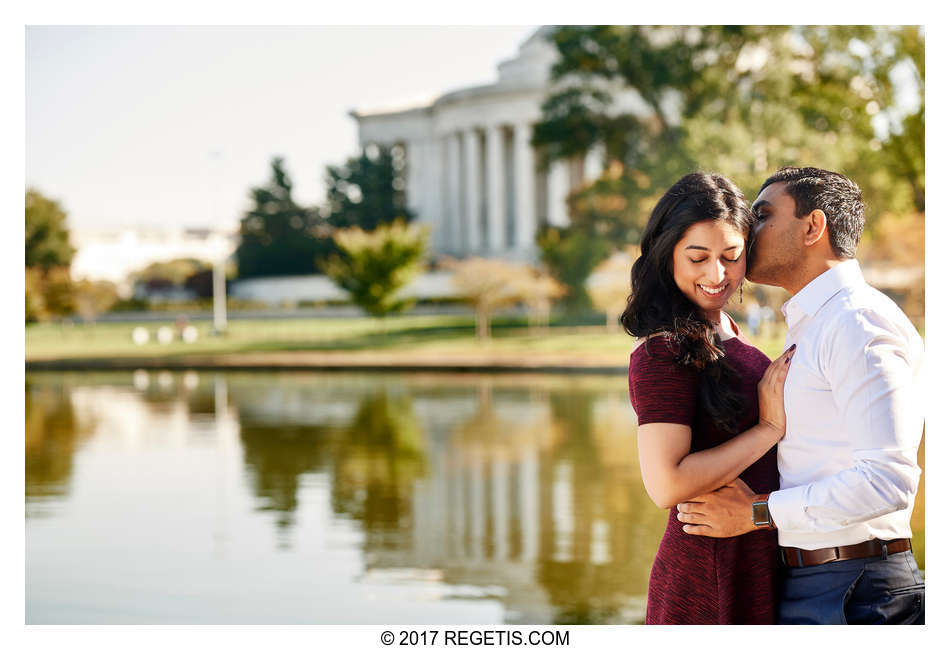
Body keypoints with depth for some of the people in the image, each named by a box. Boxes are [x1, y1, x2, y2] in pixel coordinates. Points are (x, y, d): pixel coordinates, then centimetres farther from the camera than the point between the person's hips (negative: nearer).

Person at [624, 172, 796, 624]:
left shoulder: (727, 336, 12)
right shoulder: (664, 352, -16)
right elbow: (667, 484, -24)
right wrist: (770, 427, -17)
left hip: (757, 566, 9)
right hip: (710, 580, -9)